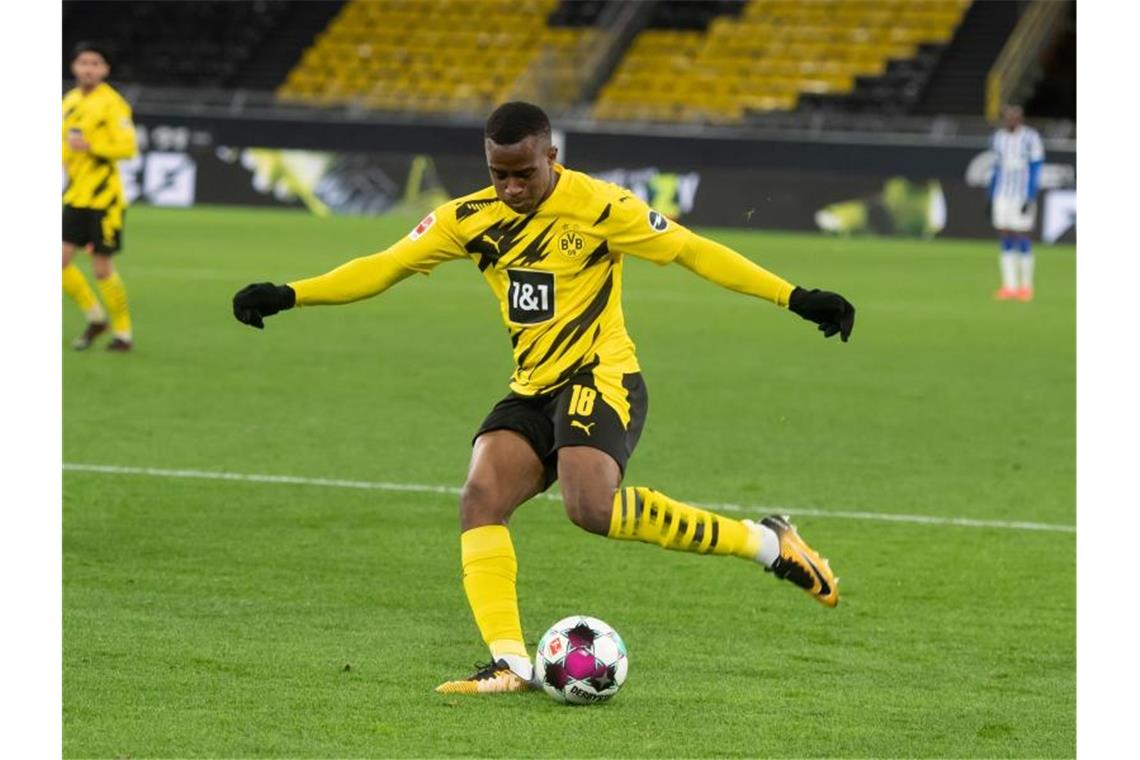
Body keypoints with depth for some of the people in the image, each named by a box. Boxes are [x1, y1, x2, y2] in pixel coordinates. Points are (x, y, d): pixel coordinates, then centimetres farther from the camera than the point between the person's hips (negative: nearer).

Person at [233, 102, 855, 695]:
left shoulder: (597, 208, -12)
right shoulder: (471, 219, 3)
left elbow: (690, 250, -10)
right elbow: (386, 266, 6)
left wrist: (794, 298, -14)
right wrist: (288, 296, -3)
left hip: (601, 380, -6)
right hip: (531, 392, 6)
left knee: (592, 508, -29)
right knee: (480, 500, -17)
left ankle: (764, 543, -16)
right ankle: (510, 663, -18)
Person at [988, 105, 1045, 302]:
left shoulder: (1030, 138, -8)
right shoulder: (998, 138, 9)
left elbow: (1035, 170, -9)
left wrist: (1030, 199, -16)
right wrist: (990, 198, 13)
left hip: (1023, 195, -5)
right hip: (1002, 195, 5)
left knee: (1022, 239, -5)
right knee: (1006, 241, 2)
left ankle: (1026, 286, 3)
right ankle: (1009, 286, 5)